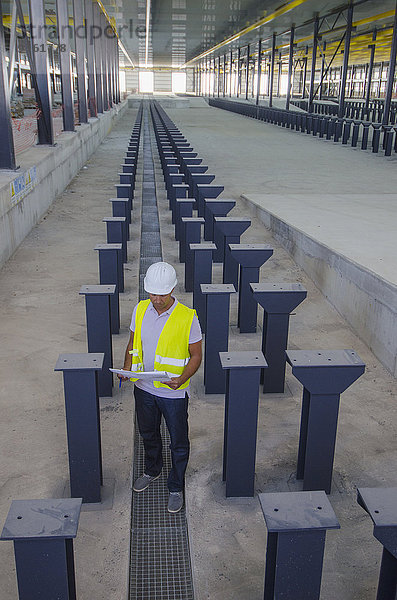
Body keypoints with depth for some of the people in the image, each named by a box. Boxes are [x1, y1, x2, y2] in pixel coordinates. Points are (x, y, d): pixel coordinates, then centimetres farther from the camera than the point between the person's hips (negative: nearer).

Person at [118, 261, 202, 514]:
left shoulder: (187, 317, -18)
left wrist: (181, 379, -27)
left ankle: (176, 488, 33)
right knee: (148, 434, 25)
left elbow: (196, 356, -10)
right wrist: (127, 367, -9)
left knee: (179, 443, 11)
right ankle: (152, 471, 51)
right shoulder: (140, 309, -5)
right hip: (144, 388, 5)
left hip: (174, 394, -4)